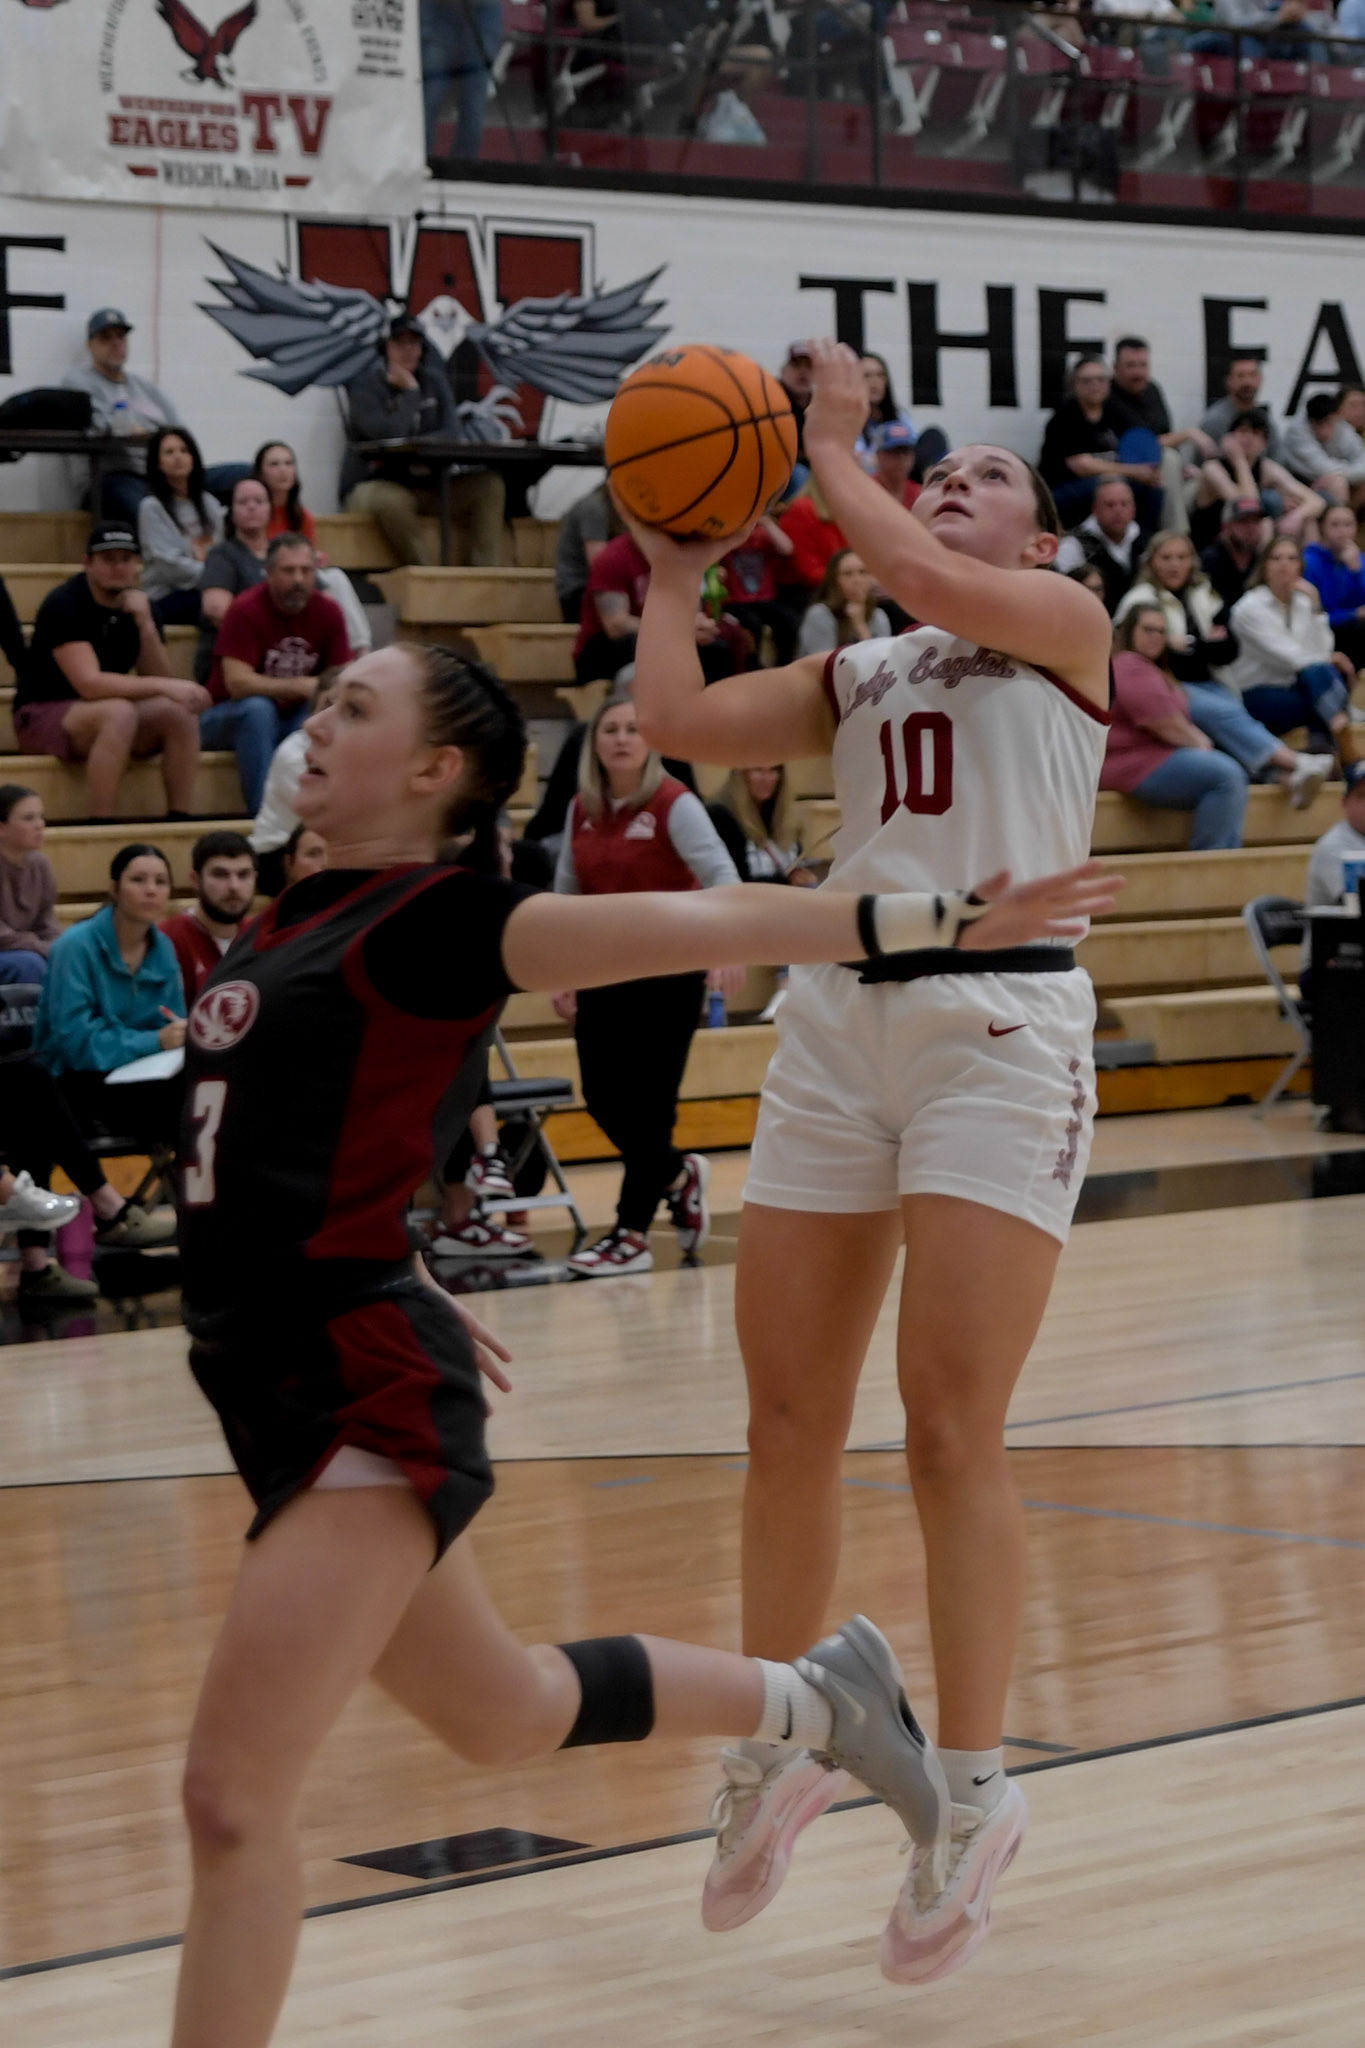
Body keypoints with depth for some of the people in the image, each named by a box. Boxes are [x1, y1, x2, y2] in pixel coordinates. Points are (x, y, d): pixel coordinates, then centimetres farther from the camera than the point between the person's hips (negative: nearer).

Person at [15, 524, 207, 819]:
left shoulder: (137, 606, 3)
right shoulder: (64, 604, -17)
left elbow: (160, 682, -4)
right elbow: (89, 684, -27)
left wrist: (145, 624, -18)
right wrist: (162, 687, -30)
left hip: (107, 717, 7)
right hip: (43, 715, -7)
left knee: (181, 713, -17)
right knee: (120, 712, -35)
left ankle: (181, 821, -14)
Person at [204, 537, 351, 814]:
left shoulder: (328, 612, -5)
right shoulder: (245, 611, -20)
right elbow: (237, 683, -29)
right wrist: (302, 687, -32)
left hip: (294, 720, 4)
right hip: (232, 717, -4)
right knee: (258, 708, -36)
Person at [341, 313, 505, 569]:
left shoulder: (434, 381, 10)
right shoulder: (366, 385, -7)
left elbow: (451, 435, -4)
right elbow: (390, 434, -22)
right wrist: (410, 391, -9)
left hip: (425, 487, 6)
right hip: (373, 486, -6)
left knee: (489, 484, -13)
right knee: (392, 500, -41)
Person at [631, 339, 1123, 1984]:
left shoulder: (1065, 622, 6)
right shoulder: (857, 677, 20)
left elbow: (921, 577, -13)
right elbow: (677, 717, 8)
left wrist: (832, 453, -1)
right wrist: (673, 561, 15)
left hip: (1000, 1020, -5)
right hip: (836, 1020, 5)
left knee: (951, 1433, -8)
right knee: (787, 1424, 5)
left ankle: (972, 1789, 2)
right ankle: (776, 1746, 20)